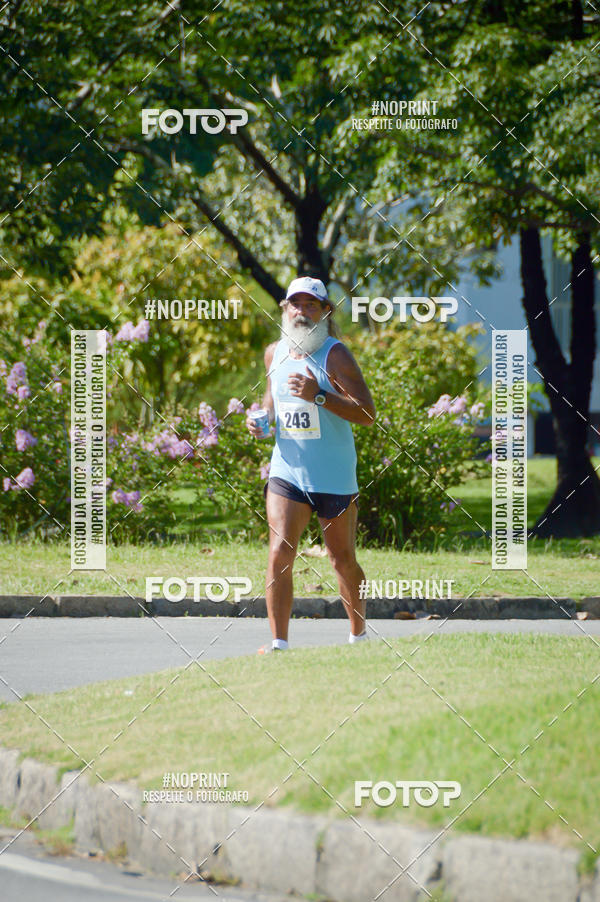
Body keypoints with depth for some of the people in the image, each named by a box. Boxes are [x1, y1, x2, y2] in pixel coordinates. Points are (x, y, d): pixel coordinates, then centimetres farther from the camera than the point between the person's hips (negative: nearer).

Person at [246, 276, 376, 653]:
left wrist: (318, 396, -28)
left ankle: (359, 633, 30)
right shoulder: (275, 353, 5)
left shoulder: (335, 355, -11)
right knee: (280, 553, -13)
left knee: (343, 561, 10)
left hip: (334, 477, -3)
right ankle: (279, 641, -11)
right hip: (287, 472, 3)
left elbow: (367, 414, -18)